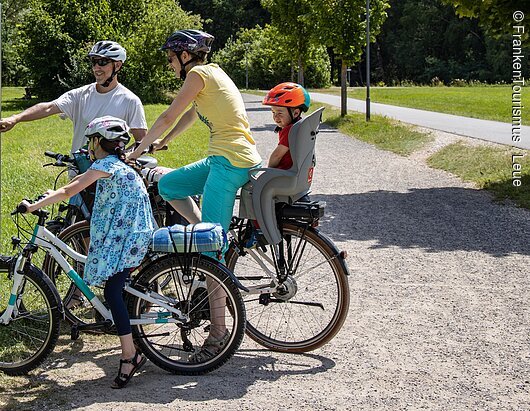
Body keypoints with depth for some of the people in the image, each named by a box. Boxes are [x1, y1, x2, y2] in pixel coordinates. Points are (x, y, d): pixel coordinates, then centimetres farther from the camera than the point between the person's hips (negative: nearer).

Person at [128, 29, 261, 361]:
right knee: (167, 185, 18)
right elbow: (190, 115, 32)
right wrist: (163, 142, 39)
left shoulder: (198, 74, -7)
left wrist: (136, 151, 5)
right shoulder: (212, 73, 20)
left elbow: (168, 118, -5)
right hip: (230, 159, 10)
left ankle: (218, 330, -4)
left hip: (230, 162, -10)